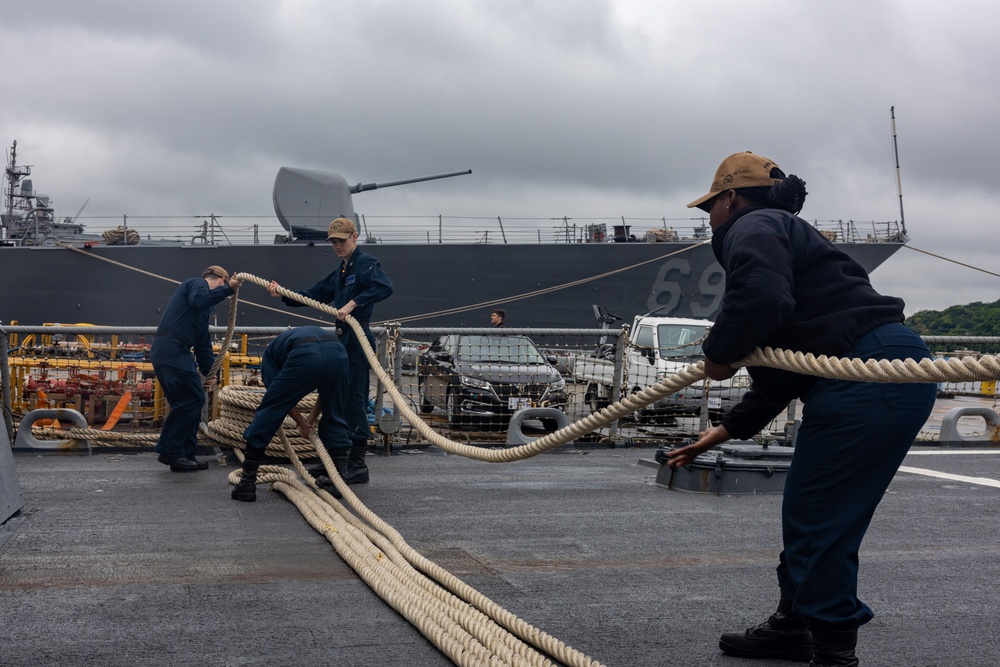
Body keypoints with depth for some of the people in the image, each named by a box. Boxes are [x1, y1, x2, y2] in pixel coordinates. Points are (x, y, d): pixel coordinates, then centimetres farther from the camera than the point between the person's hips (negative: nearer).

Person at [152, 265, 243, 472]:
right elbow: (199, 301, -25)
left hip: (167, 351, 10)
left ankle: (184, 455, 15)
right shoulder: (197, 283, 2)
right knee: (192, 399, -9)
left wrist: (208, 372, 21)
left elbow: (203, 342, 26)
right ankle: (169, 450, -5)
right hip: (172, 349, -10)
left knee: (187, 402, 13)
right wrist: (228, 289, -24)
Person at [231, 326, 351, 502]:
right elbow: (328, 389, 35)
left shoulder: (272, 350, 35)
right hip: (339, 353, 3)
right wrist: (311, 418, 37)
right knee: (334, 420, 25)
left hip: (305, 358, -3)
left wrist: (301, 422, 28)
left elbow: (279, 395, 21)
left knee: (267, 414, 13)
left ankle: (247, 482, 15)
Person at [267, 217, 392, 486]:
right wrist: (282, 294, 11)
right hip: (342, 340, 9)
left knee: (354, 401, -7)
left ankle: (358, 465, -2)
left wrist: (353, 303, -29)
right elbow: (313, 296, 23)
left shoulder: (366, 263, -8)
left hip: (358, 340, -9)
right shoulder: (340, 272, 20)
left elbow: (385, 287, -26)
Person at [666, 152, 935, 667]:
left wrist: (718, 354, -9)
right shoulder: (782, 234, 28)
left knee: (818, 521, -3)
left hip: (870, 377, -11)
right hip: (890, 375, 11)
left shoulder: (754, 227, -2)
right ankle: (793, 626, 33)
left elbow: (762, 299, -27)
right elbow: (781, 372, 29)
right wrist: (727, 430, 30)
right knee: (805, 513, 19)